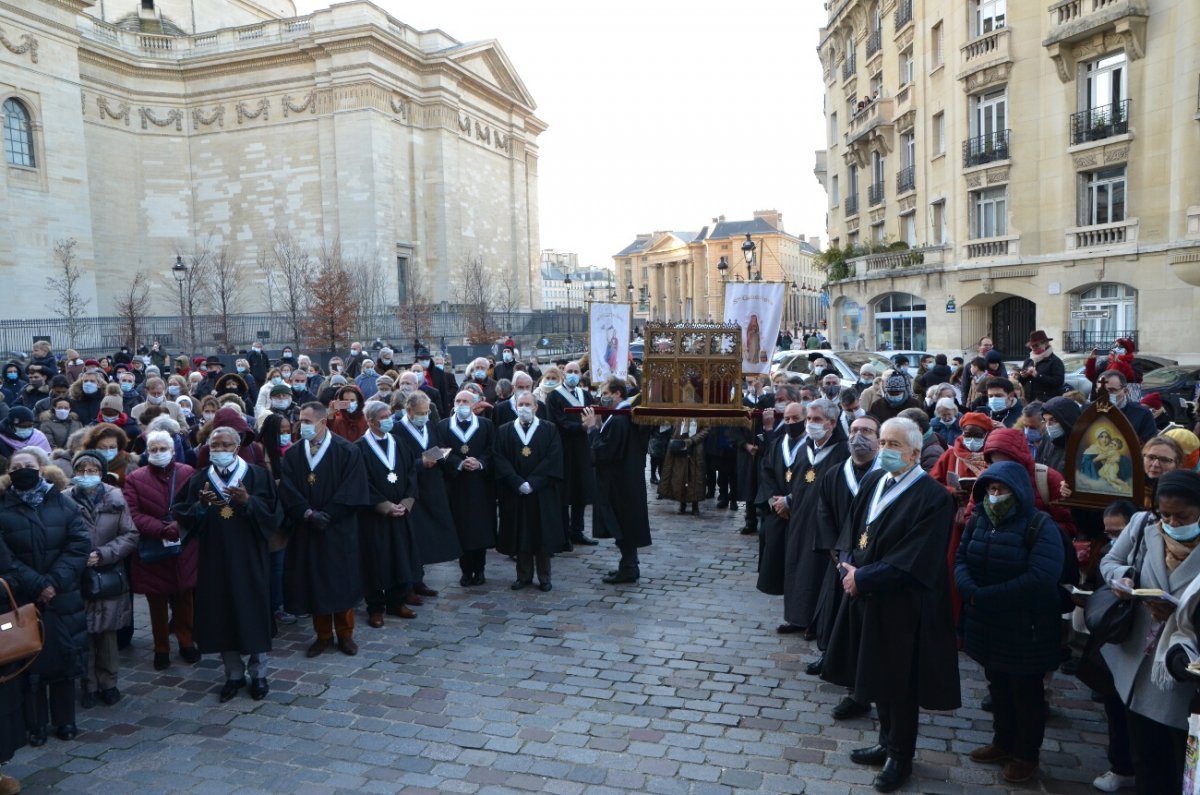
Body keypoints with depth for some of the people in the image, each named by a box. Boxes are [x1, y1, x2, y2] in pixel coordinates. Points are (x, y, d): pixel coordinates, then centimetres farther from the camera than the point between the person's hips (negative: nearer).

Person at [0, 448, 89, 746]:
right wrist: (35, 584, -16)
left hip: (63, 598, 1)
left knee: (64, 660, 8)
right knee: (30, 663, 5)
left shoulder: (63, 503, 2)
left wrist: (54, 581, -15)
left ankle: (64, 720, 22)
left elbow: (79, 545, -4)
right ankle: (35, 724, 19)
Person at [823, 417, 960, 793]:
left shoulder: (933, 497, -18)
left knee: (899, 681, 8)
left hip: (902, 606, -6)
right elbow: (852, 530, 8)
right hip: (866, 596, 6)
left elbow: (912, 563, -22)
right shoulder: (873, 481, 3)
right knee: (877, 674, 18)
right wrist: (851, 566, -9)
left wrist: (862, 578, -20)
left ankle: (900, 757, 27)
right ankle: (887, 742, 37)